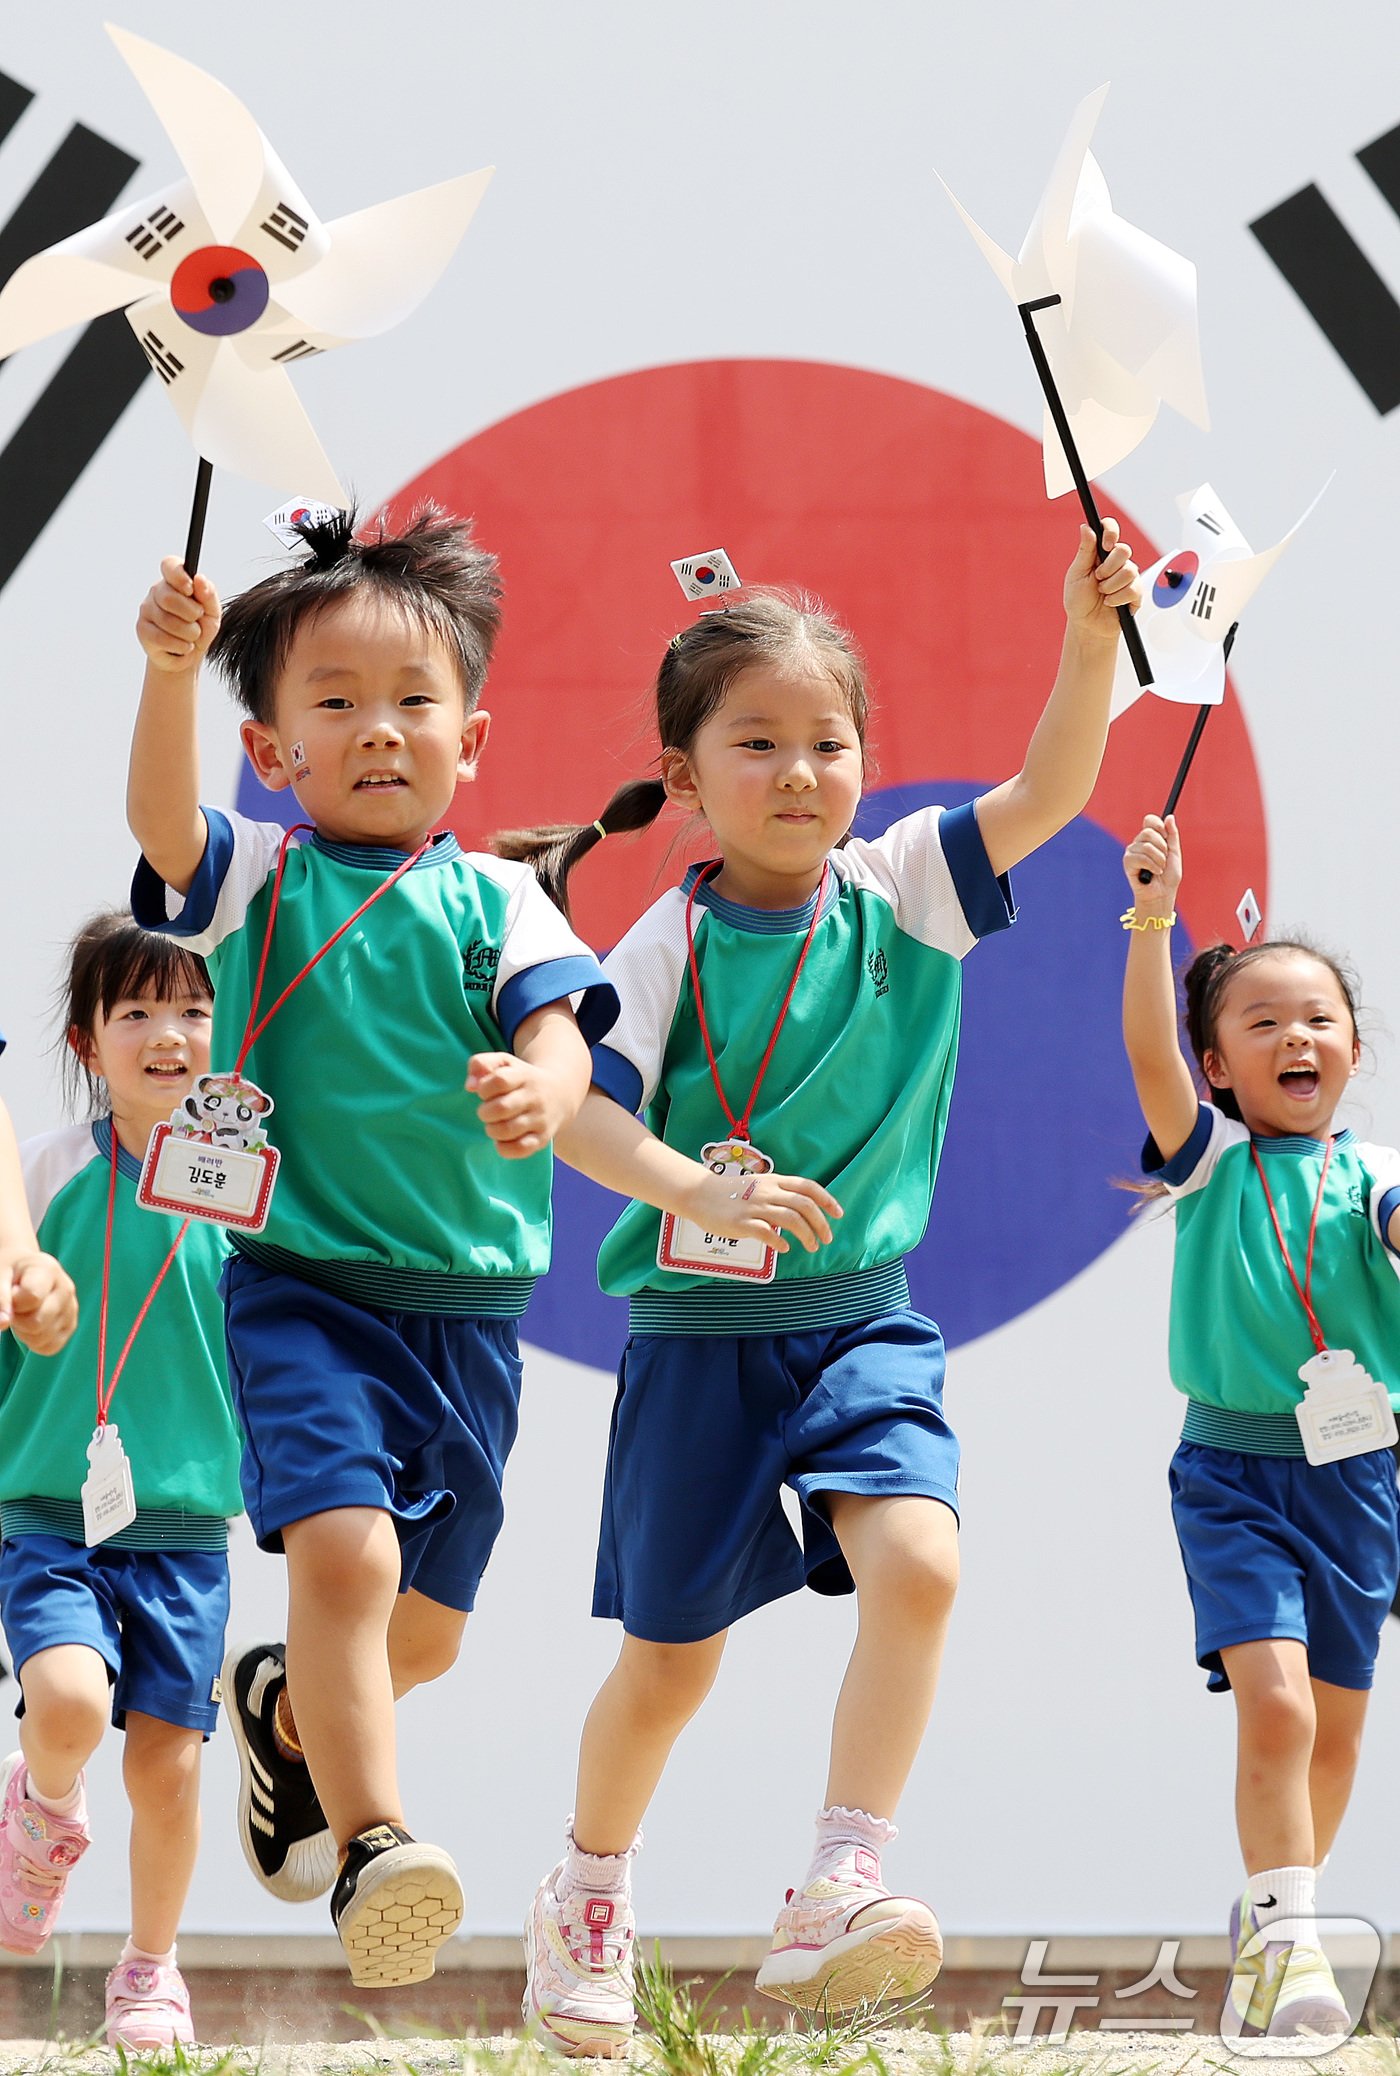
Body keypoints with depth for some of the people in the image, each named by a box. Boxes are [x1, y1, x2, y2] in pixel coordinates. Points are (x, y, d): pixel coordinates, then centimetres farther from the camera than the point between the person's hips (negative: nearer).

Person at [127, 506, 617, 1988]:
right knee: (345, 1545, -27)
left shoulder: (494, 903, 4)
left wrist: (540, 1092, -34)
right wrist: (169, 672, -36)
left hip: (470, 1304, 3)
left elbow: (559, 1032, -10)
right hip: (302, 1285, -3)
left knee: (423, 1628, 15)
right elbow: (160, 822, -19)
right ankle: (367, 1844, -26)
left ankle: (284, 1704, 46)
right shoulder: (255, 880, 1)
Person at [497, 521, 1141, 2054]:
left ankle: (835, 1896, -23)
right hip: (702, 1330, -2)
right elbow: (574, 1111, -17)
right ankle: (589, 1896, 33)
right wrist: (704, 1191, -32)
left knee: (917, 1562, -24)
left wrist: (1089, 637, -23)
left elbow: (1047, 793, -9)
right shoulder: (672, 940, -9)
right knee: (670, 1653, 9)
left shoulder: (897, 892, -1)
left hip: (864, 1317, 2)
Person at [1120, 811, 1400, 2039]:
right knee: (1273, 1702, -19)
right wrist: (1153, 921, -29)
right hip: (1232, 1468, -3)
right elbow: (1149, 1053, -18)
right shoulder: (1212, 1162, -2)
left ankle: (1272, 1925, 30)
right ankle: (1287, 1944, -15)